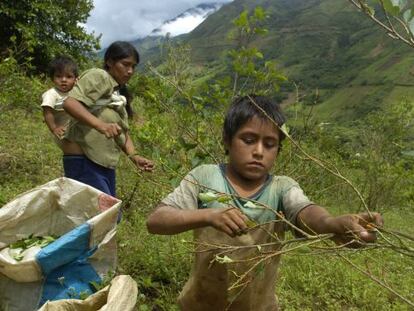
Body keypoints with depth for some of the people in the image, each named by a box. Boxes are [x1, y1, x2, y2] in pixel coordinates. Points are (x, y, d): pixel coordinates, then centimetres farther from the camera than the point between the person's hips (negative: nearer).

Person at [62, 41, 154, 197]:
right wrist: (100, 125, -37)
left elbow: (123, 132, 17)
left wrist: (134, 156, 0)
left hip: (105, 165, 10)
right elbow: (69, 103, -23)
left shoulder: (119, 93, 20)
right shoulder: (99, 76, -7)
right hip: (84, 161, -9)